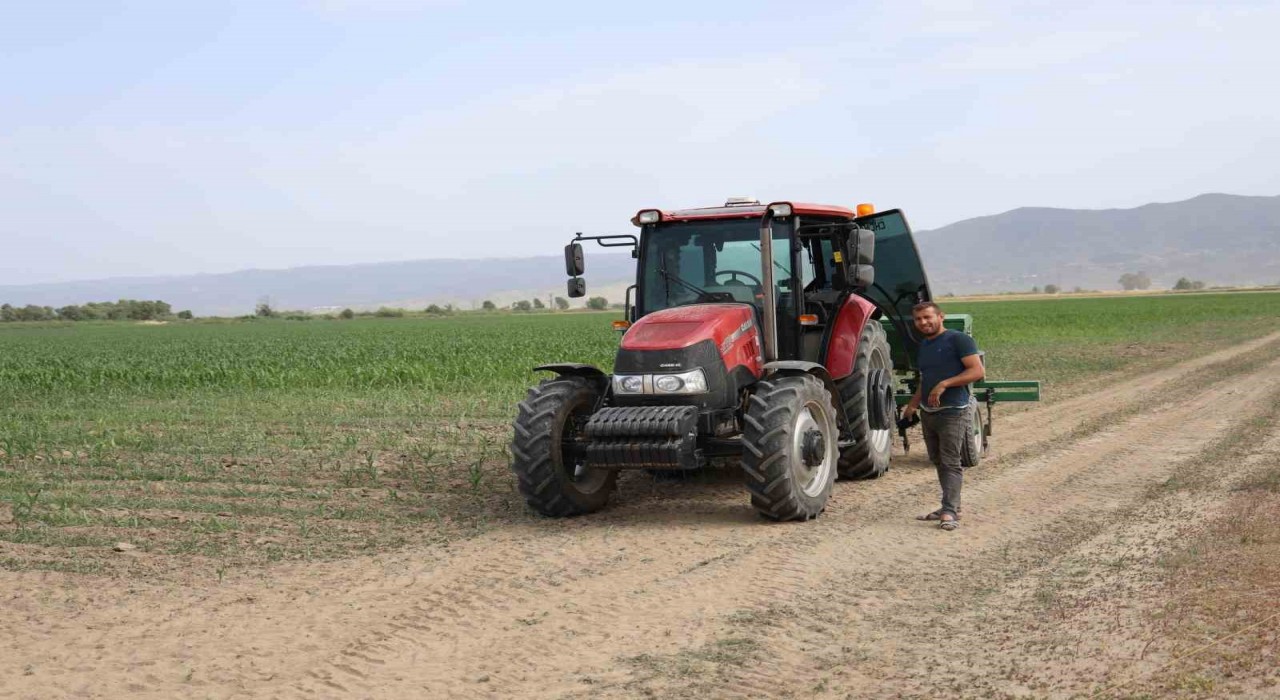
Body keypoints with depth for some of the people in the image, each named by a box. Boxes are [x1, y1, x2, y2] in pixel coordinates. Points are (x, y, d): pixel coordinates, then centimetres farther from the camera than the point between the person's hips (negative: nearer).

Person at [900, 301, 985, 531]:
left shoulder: (958, 340, -9)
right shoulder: (924, 345, 17)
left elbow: (978, 371, -17)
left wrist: (944, 384, -22)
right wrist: (912, 405, 21)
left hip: (953, 412, -8)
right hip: (928, 413, 8)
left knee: (951, 463, -10)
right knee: (939, 462, 11)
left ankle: (950, 512, -12)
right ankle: (950, 507, 19)